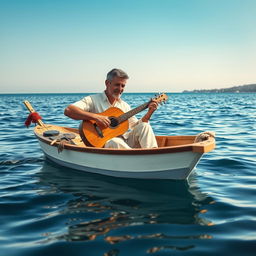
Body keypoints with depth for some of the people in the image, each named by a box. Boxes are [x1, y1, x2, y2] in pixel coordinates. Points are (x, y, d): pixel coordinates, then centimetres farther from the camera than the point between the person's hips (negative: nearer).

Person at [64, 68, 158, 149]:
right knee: (115, 142, -38)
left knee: (145, 126, -13)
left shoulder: (124, 105, 16)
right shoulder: (93, 100, -5)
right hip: (102, 143, -6)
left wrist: (149, 112, 2)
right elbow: (68, 111, -18)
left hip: (125, 142, 6)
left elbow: (136, 126, 19)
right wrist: (95, 117, -27)